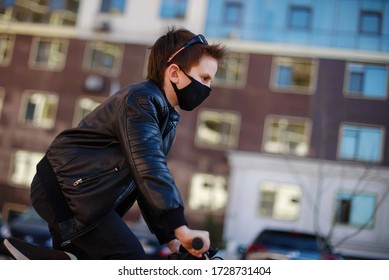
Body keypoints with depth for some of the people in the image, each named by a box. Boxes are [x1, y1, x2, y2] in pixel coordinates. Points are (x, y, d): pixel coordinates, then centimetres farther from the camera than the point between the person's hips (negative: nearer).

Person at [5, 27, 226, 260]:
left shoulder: (167, 118, 14)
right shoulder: (141, 100, -18)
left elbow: (148, 182, 15)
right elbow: (149, 169, -33)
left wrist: (169, 237, 11)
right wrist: (180, 227, -38)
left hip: (78, 194, 11)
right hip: (67, 190, -11)